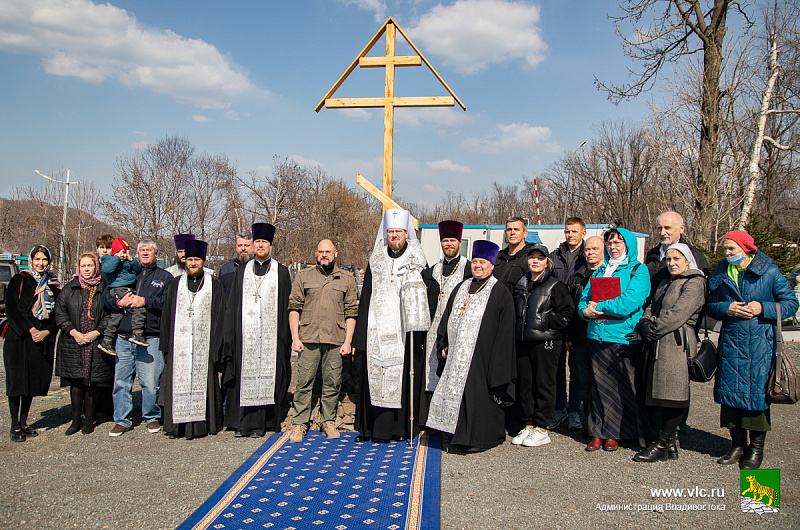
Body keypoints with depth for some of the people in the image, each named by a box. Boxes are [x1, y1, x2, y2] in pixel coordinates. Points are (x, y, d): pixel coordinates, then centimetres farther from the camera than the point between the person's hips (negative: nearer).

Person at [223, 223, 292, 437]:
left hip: (271, 336, -2)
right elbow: (233, 306, 11)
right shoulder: (242, 271, 13)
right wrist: (230, 336, 4)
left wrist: (286, 337, -3)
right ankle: (243, 422, 10)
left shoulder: (281, 272, 7)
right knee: (244, 377, 1)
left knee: (268, 376, -2)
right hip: (245, 335, 2)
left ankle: (261, 422, 8)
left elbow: (287, 307, 4)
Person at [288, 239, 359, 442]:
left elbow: (351, 313, 9)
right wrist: (295, 337, -2)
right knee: (304, 382, 0)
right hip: (308, 339, 0)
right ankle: (299, 424, 11)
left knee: (332, 383, 4)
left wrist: (348, 341, 1)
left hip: (335, 341, 1)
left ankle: (329, 422, 18)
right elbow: (294, 308, 7)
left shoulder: (347, 280, 11)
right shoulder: (303, 277, 10)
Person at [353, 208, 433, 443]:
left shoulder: (417, 262, 5)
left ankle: (402, 427, 12)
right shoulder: (376, 262, 11)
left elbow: (427, 299, 2)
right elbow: (365, 298, 11)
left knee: (405, 376, 0)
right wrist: (361, 334, 6)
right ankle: (371, 427, 12)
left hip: (406, 332, -2)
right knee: (375, 376, 1)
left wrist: (423, 334, -6)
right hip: (378, 331, 2)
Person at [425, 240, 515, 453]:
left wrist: (497, 359, -11)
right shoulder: (461, 288, 15)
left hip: (482, 355, -5)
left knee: (479, 393, -2)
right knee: (458, 391, 7)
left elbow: (505, 331, -5)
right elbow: (447, 317, 18)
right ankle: (460, 438, 18)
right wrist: (443, 344, 11)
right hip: (457, 354, 6)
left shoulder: (500, 294, -2)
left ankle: (482, 437, 12)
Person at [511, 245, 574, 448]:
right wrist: (517, 331, 13)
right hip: (523, 341, 6)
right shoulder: (521, 285, 15)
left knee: (543, 384, -1)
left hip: (546, 342, -6)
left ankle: (542, 429, 7)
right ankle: (528, 425, 19)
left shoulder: (556, 286, -3)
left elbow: (568, 313, -8)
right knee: (525, 383, 8)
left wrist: (546, 322, -13)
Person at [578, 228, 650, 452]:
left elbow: (629, 303, -15)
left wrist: (599, 307, -9)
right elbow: (585, 298, 14)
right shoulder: (600, 271, 18)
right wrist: (587, 310, -8)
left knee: (622, 387, 1)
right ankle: (598, 432, 14)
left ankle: (613, 433, 12)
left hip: (623, 337, -5)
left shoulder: (638, 271, 0)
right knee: (599, 384, 6)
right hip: (597, 335, 5)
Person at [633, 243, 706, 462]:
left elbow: (678, 314, -14)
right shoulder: (665, 283, 24)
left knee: (671, 393, -6)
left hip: (676, 344, -8)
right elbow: (651, 308, 17)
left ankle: (663, 444, -2)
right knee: (660, 393, 8)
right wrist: (646, 325, -2)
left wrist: (653, 330, -10)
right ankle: (669, 443, 15)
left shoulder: (694, 283, -4)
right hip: (658, 345, 8)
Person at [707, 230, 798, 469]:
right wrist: (727, 308, -10)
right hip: (730, 342, 3)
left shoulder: (769, 272, -1)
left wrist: (763, 308, -14)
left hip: (761, 344, -3)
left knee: (757, 393, 0)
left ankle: (756, 447, 15)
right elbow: (710, 306, 10)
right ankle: (738, 444, 20)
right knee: (730, 390, 5)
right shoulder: (721, 274, 8)